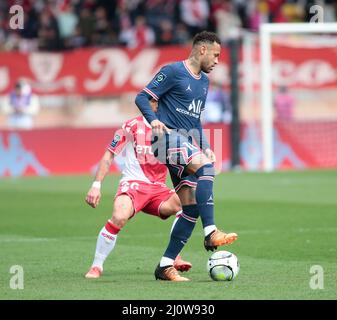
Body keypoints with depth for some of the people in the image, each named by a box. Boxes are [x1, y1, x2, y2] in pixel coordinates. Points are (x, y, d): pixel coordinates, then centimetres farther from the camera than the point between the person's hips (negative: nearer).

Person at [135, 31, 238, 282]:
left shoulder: (204, 80, 20)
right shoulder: (173, 71, -5)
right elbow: (142, 97, -8)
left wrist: (205, 147, 19)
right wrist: (153, 120, -25)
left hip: (189, 141, 8)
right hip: (169, 136, -8)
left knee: (192, 207, -1)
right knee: (205, 167, -33)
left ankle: (166, 266, 3)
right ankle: (211, 233, -37)